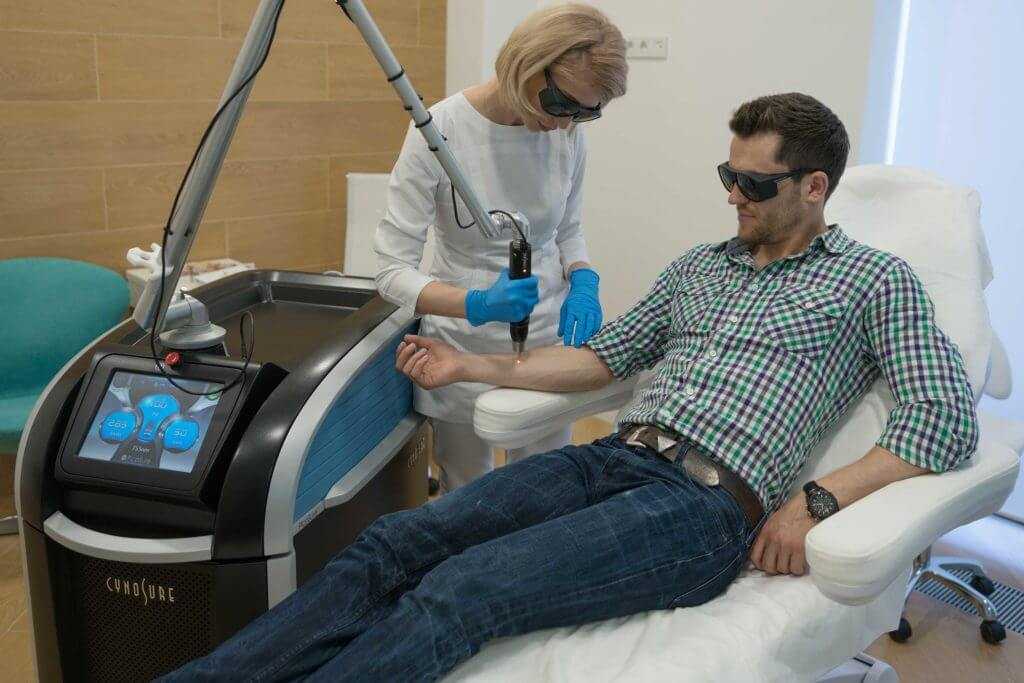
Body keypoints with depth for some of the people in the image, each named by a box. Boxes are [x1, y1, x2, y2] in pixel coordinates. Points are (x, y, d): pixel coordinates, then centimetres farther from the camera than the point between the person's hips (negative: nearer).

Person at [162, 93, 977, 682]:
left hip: (710, 502, -5)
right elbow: (605, 354, 22)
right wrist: (478, 367, 11)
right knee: (396, 541, -15)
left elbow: (950, 418, -3)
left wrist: (819, 499, -16)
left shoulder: (876, 281, 7)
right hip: (616, 458, 6)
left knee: (458, 592, -27)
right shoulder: (698, 266, 23)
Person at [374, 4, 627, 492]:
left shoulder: (568, 133, -6)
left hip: (548, 338, 3)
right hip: (466, 342, -3)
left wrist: (582, 280, -11)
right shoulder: (439, 132, -19)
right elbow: (392, 270, -18)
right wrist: (476, 305, -33)